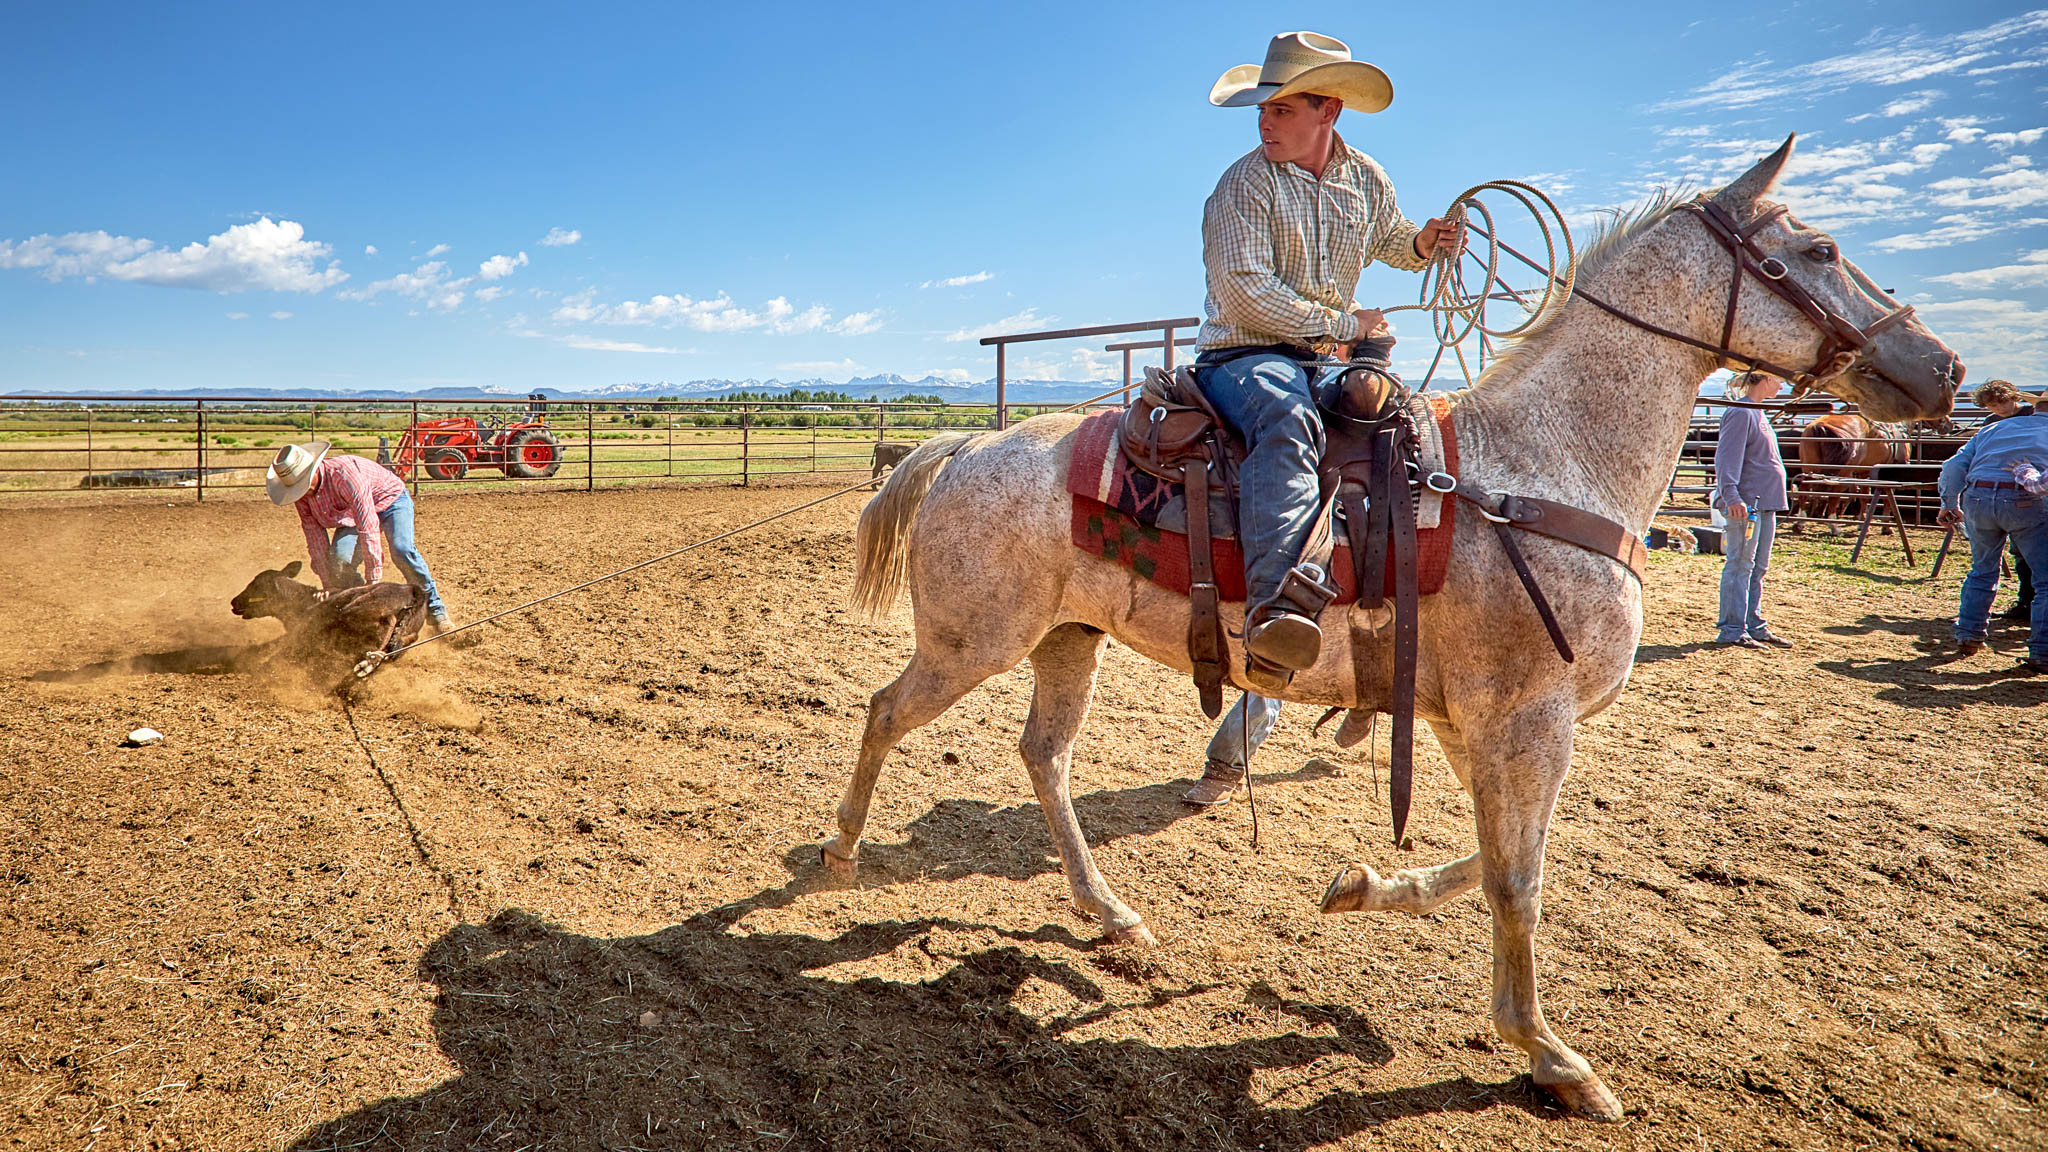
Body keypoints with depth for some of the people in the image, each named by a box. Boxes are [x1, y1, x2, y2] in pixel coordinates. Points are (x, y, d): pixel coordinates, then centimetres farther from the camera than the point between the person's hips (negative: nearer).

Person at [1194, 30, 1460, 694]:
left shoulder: (1367, 181, 14)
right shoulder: (1245, 183, -4)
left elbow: (1386, 240, 36)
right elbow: (1246, 292, -14)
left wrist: (1422, 244, 11)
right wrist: (1342, 325, -12)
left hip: (1327, 360, 7)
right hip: (1243, 357, -7)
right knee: (1287, 421, -38)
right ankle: (1280, 603, -59)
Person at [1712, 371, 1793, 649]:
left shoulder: (1755, 413, 18)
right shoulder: (1739, 413, -12)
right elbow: (1727, 458, -21)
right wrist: (1731, 496, -30)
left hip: (1764, 503, 10)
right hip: (1746, 503, -10)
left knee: (1758, 568, 13)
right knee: (1740, 566, -6)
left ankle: (1755, 626, 20)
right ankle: (1732, 631, -3)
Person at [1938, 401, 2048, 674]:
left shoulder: (1990, 429, 27)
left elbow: (1954, 467, 17)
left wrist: (1950, 506, 23)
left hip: (1977, 497, 4)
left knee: (1982, 570, 23)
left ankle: (1968, 637, 25)